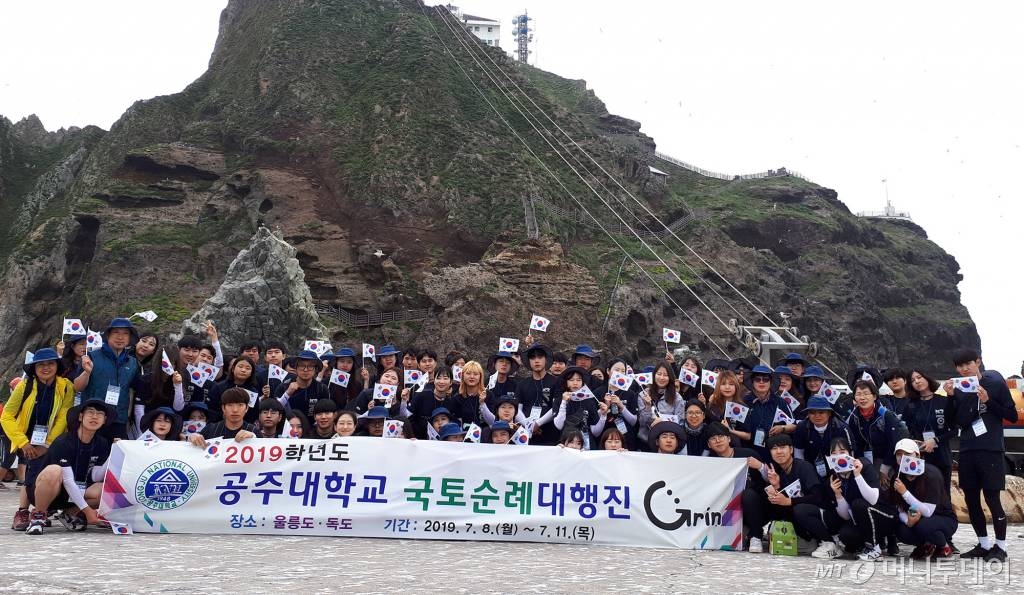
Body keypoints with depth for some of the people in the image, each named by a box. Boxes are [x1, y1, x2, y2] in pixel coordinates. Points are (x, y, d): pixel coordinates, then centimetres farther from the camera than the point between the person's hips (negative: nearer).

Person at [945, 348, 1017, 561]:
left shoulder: (996, 383, -1)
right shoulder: (959, 389, 9)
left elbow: (1012, 416, -2)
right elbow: (957, 422, 3)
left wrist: (988, 401, -14)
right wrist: (951, 397, -7)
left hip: (991, 450, -5)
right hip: (967, 450, 5)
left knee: (992, 498, -5)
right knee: (971, 499, 7)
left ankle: (1000, 547, 7)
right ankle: (984, 544, 19)